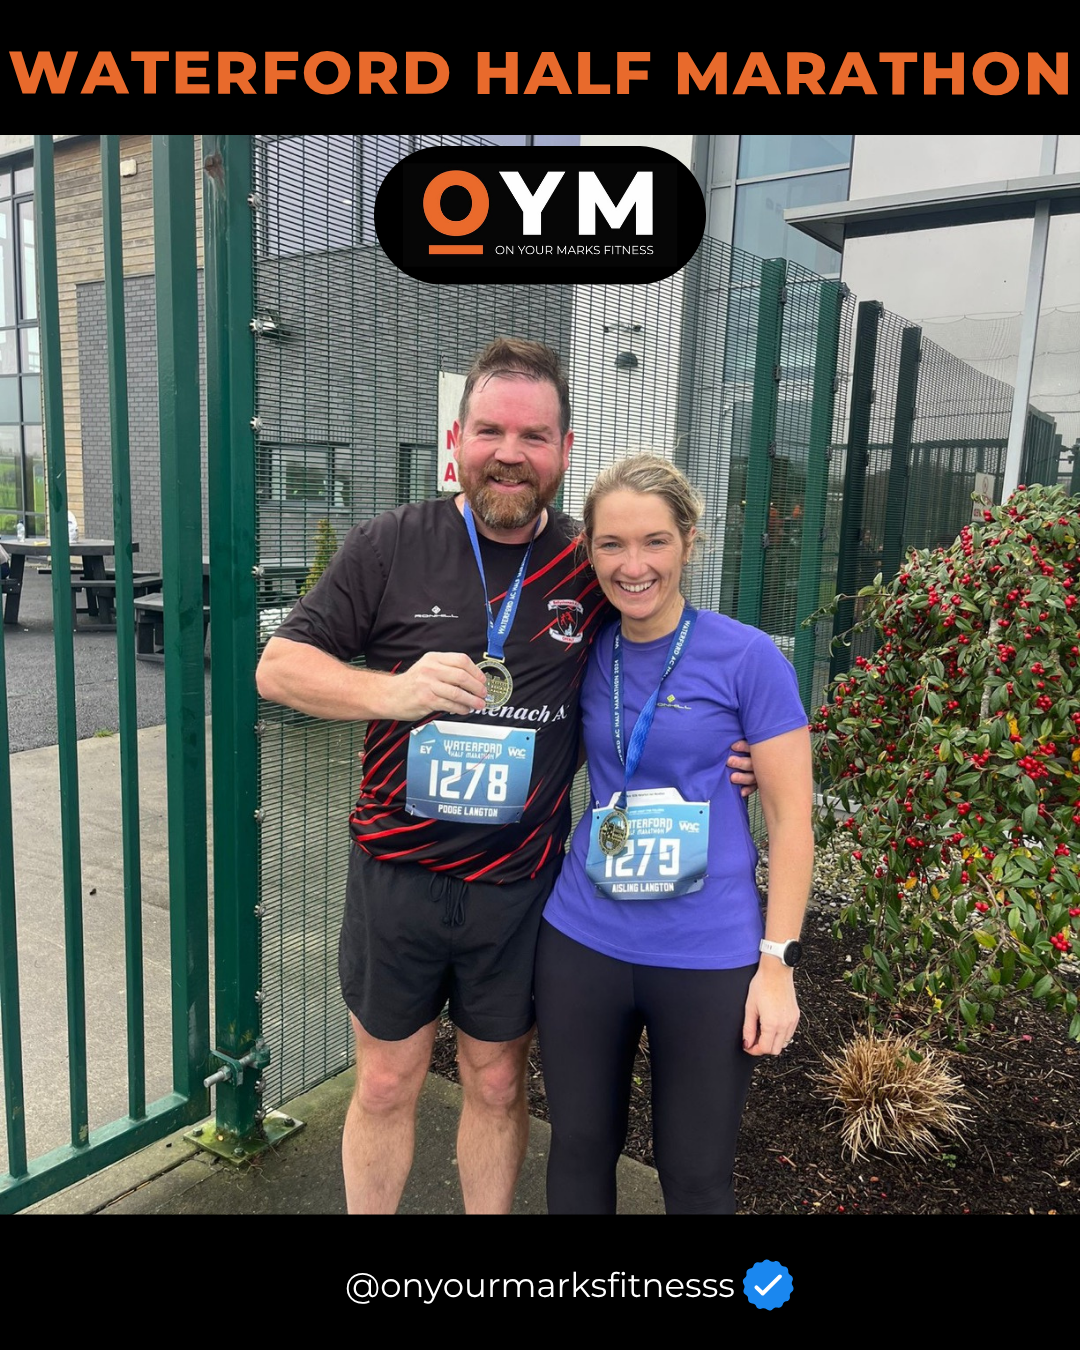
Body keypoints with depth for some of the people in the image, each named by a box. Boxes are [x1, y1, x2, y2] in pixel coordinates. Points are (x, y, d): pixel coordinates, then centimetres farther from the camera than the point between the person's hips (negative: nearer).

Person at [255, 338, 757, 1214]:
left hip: (522, 886, 1)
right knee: (387, 1084, 17)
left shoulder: (592, 569, -3)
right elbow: (278, 667, -6)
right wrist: (389, 690, -24)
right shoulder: (392, 547, -7)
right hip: (398, 874, 0)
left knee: (498, 1083, 18)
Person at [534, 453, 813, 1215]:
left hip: (710, 958, -3)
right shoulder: (587, 654, 1)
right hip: (581, 943, 4)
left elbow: (790, 815, -7)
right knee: (579, 1149, 18)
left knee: (696, 1176, 14)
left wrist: (777, 959, -9)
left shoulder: (748, 657, -10)